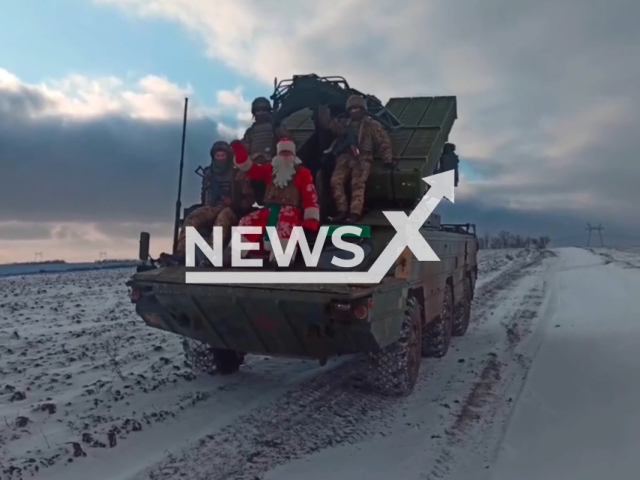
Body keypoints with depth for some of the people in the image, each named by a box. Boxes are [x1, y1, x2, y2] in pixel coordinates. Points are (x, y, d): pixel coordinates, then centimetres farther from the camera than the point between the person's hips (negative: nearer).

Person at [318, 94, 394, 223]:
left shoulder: (372, 125, 15)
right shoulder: (344, 124, 27)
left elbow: (383, 141, 10)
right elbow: (328, 123, 24)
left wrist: (388, 159, -1)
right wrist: (322, 108, 12)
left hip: (361, 158, -4)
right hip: (344, 157, 4)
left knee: (357, 184, -22)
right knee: (336, 181, -17)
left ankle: (355, 213, -28)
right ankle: (342, 211, -13)